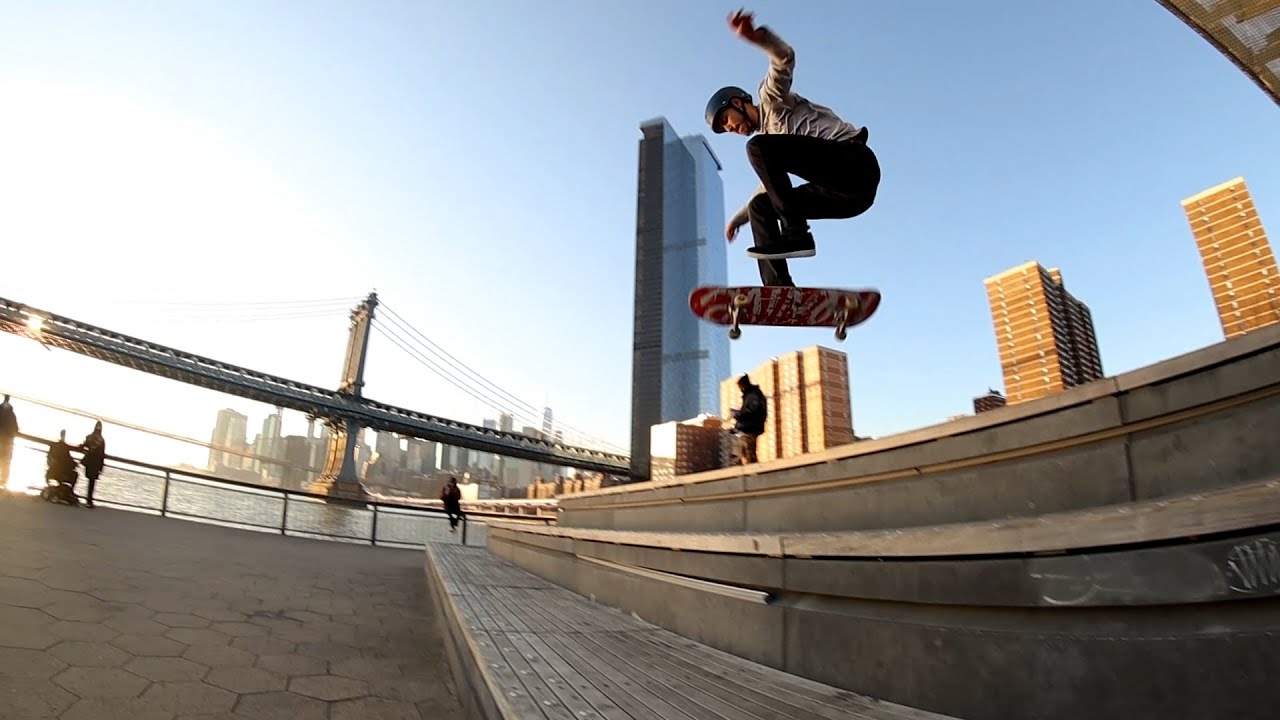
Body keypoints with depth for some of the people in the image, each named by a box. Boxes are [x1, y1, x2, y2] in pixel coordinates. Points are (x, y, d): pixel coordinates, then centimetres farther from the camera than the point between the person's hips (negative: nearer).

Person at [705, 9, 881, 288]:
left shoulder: (771, 97, 10)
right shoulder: (770, 134, 31)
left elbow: (784, 58, -10)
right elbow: (771, 186, 40)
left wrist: (756, 37, -29)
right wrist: (737, 218, 46)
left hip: (853, 161, -9)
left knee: (758, 149, -16)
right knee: (760, 207, 13)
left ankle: (795, 233, -22)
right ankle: (781, 292, 0)